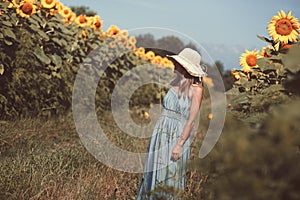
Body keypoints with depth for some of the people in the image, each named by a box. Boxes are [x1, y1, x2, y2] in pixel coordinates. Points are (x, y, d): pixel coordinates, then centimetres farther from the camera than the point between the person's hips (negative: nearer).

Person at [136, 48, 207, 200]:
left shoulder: (196, 89, -10)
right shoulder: (174, 84, 9)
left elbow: (191, 120, -15)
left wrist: (180, 144, -19)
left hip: (178, 135, -6)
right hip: (161, 134, 6)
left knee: (171, 176, 2)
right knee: (153, 175, 11)